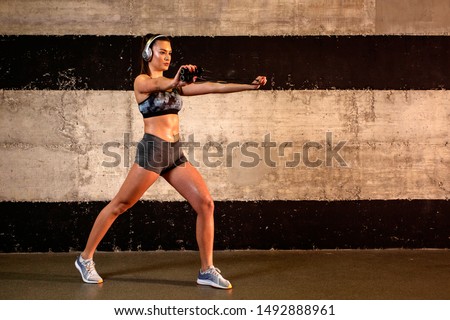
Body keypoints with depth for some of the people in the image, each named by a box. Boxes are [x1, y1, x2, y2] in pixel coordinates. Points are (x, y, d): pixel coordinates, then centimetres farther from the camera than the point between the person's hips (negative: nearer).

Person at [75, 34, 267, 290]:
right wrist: (175, 79, -51)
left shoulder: (173, 83, 16)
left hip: (176, 153, 6)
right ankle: (86, 259, 19)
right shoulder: (142, 81, -2)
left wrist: (249, 86, -3)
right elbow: (158, 84, -27)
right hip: (153, 149, -6)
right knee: (119, 205, 2)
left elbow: (210, 87, 6)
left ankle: (207, 271, 2)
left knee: (206, 204, -5)